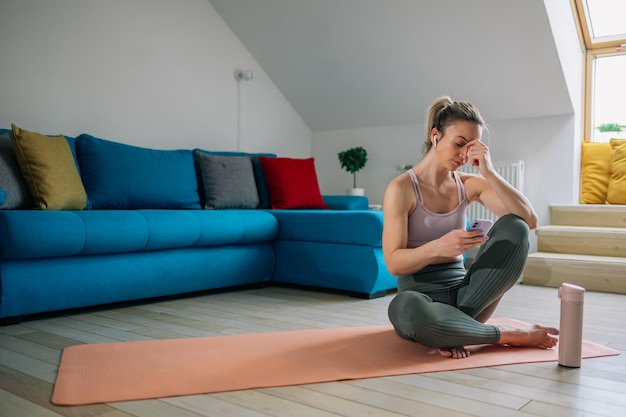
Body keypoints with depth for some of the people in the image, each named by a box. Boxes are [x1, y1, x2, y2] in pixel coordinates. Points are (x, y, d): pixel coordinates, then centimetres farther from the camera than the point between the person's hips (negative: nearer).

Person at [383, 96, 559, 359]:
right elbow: (393, 262, -15)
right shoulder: (401, 189, -9)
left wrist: (489, 173, -16)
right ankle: (511, 336, -19)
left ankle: (451, 327, -16)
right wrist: (438, 247, -34)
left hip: (461, 291, 4)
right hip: (420, 293, -4)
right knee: (403, 307, -42)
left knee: (513, 228, -18)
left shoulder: (470, 185, 6)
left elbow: (528, 221, -7)